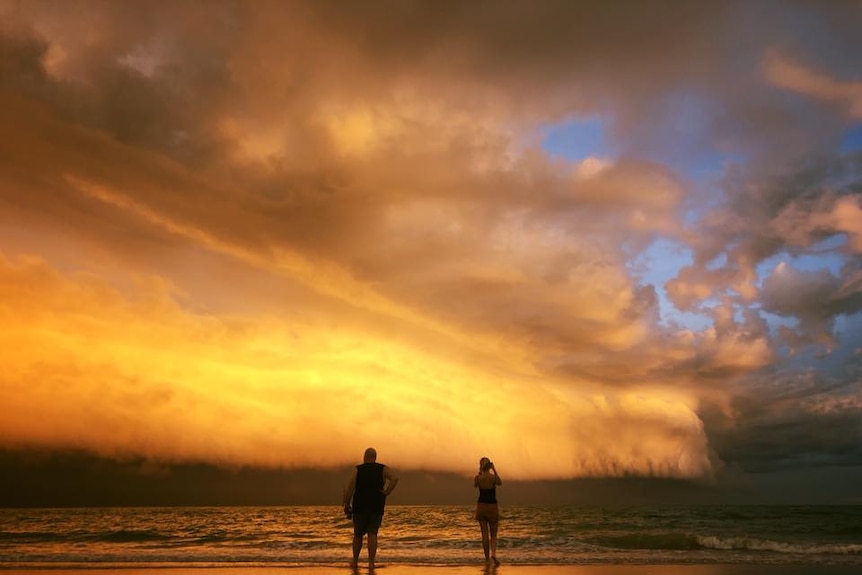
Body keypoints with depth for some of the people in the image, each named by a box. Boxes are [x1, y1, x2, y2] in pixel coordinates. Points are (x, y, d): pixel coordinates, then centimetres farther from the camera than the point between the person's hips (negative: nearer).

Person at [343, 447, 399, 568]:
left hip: (359, 508, 0)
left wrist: (346, 505, -2)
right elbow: (395, 478, -15)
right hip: (377, 508, 0)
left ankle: (355, 561, 22)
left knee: (358, 534, 13)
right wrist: (386, 492, -9)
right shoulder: (383, 469, 3)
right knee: (372, 534, 2)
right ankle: (371, 562, -7)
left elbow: (349, 488, -8)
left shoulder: (357, 470, 0)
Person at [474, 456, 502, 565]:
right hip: (492, 506, -1)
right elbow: (500, 483, 13)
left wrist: (479, 472, 16)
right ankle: (493, 554, -16)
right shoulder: (494, 476, -10)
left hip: (481, 506, 1)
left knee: (485, 534, 9)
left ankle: (487, 558, 9)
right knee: (493, 534, 7)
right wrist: (495, 471, 15)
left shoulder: (478, 477, -6)